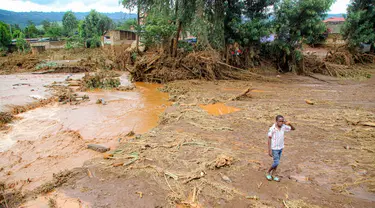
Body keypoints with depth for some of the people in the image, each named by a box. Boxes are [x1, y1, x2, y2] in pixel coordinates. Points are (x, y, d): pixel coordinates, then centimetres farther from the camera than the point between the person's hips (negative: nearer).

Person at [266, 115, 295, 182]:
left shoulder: (283, 127, -7)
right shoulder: (272, 129, -20)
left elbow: (293, 128, 5)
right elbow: (269, 139, -14)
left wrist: (289, 124, -17)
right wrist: (269, 150, -15)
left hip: (280, 148, 6)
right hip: (274, 149, -5)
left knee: (277, 162, 14)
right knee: (276, 163, -6)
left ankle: (273, 175, 28)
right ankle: (268, 173, 17)